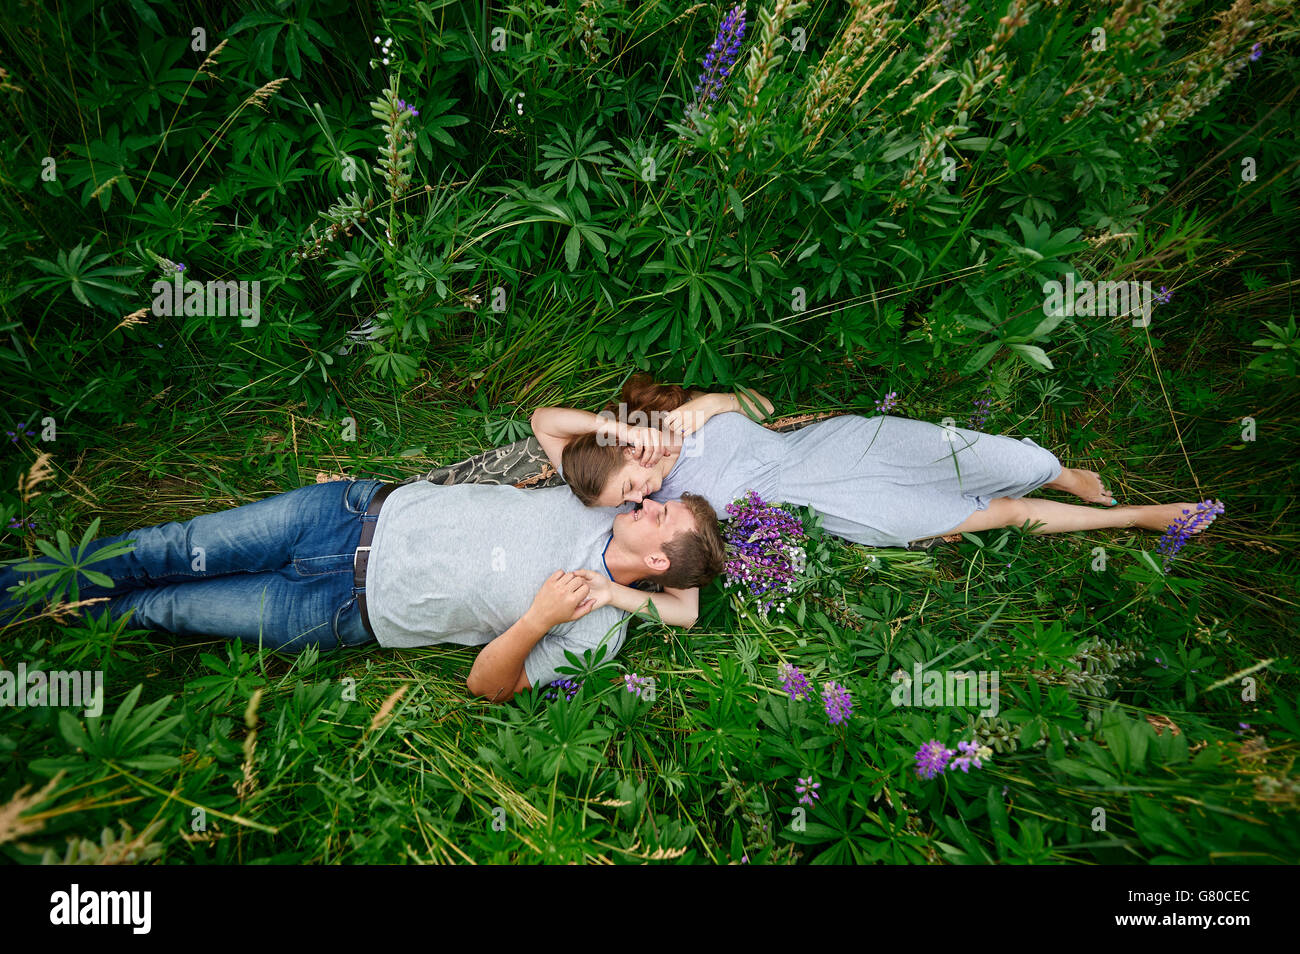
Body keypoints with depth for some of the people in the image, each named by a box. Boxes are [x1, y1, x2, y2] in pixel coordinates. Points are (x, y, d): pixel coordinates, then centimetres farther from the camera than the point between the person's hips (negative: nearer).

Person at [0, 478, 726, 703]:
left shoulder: (595, 631, -15)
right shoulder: (601, 502, -2)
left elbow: (487, 685, -13)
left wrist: (535, 622, -31)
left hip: (353, 609, -3)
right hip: (368, 511, 4)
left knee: (174, 607, 2)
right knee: (188, 551, 1)